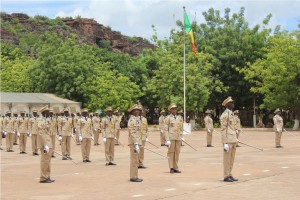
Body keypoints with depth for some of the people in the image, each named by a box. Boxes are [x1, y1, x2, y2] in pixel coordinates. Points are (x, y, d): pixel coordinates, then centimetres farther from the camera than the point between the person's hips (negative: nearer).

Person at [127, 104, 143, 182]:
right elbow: (132, 133, -19)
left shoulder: (137, 120, 17)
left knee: (135, 160, 13)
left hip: (137, 142, 10)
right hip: (134, 143, -10)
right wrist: (135, 144, -25)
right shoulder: (132, 120, -13)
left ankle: (134, 176, 18)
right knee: (134, 160, -8)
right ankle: (133, 177, -4)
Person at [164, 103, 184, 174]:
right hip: (171, 138, -4)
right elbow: (166, 130, -4)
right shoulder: (168, 118, 0)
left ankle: (175, 168, 11)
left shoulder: (180, 118, 13)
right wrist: (167, 140, -11)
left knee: (177, 152, 5)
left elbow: (181, 129, 17)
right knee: (171, 152, -2)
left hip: (178, 138, 4)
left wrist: (182, 137, 6)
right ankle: (171, 168, 2)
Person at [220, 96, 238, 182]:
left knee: (231, 159, 12)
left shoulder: (231, 114, 16)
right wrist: (225, 143, -19)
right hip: (228, 140, -9)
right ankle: (226, 176, 2)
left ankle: (229, 175, 18)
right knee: (227, 159, -3)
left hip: (233, 140, 9)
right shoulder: (224, 115, -12)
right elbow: (223, 130, -15)